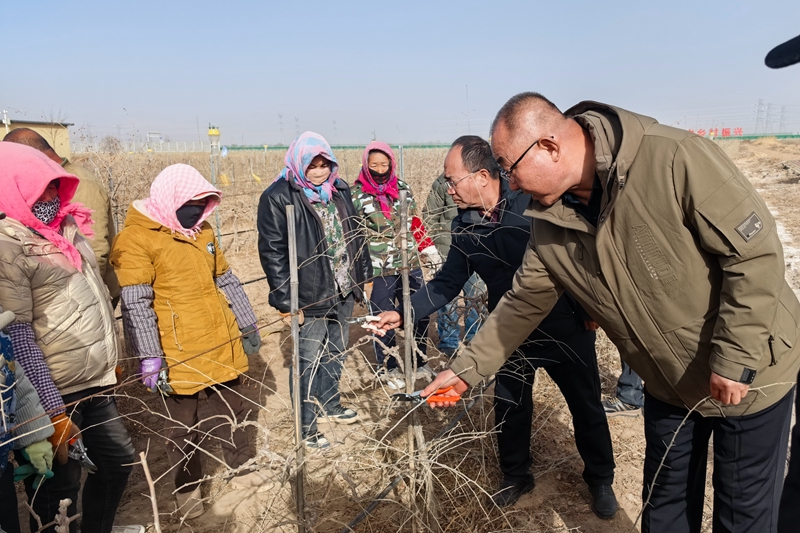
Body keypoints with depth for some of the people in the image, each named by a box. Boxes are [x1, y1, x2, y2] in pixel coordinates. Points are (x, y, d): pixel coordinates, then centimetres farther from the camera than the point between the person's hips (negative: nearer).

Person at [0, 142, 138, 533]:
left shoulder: (67, 224, 8)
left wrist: (109, 360, 21)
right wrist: (52, 411, -21)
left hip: (96, 385, 8)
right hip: (54, 394, -8)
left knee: (119, 462, 20)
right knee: (59, 494, 9)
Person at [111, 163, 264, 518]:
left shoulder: (202, 230, 10)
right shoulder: (136, 238, -12)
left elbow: (226, 281, 17)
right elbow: (135, 304, -17)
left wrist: (248, 325, 17)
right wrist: (149, 357, -20)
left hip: (223, 344, 6)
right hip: (178, 353, -6)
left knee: (233, 410, 18)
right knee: (183, 425, 11)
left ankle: (241, 469, 37)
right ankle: (187, 487, 32)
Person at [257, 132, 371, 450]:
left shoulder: (339, 190, 8)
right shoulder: (278, 197, -13)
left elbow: (355, 234, 16)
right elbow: (272, 252, -16)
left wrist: (363, 273, 14)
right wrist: (285, 301, -17)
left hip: (344, 292, 7)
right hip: (309, 297, -6)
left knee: (335, 353, 21)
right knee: (308, 362, 4)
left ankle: (330, 404, 42)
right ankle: (306, 427, 19)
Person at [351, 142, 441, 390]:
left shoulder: (403, 188, 5)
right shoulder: (356, 195, -6)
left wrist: (430, 250, 11)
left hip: (410, 265, 4)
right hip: (379, 270, -4)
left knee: (419, 316, 12)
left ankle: (419, 363, 33)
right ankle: (388, 369, 29)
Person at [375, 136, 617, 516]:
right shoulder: (464, 227, -5)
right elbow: (447, 282, 1)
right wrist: (404, 314, -6)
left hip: (565, 327, -3)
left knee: (587, 407, 12)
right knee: (509, 410, 15)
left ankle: (600, 479, 37)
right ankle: (516, 476, 41)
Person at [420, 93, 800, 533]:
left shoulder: (675, 159, -29)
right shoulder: (551, 222, -10)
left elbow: (757, 252, -24)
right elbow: (523, 302, 0)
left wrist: (734, 360, -22)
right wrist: (467, 368, 1)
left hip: (750, 372, -4)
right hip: (668, 383, 5)